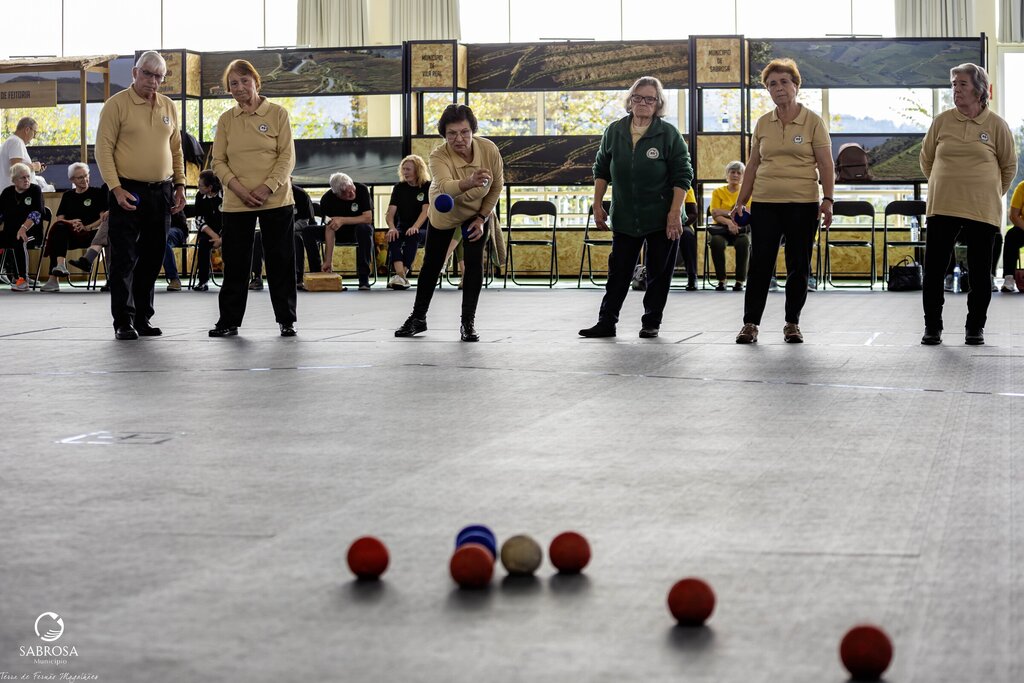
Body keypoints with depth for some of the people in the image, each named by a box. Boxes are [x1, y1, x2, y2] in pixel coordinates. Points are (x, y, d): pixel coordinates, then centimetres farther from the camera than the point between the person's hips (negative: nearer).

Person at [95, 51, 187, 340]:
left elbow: (176, 150, 18)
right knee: (124, 259, -4)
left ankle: (143, 317, 16)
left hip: (162, 193, 5)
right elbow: (104, 149, -8)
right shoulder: (117, 104, -5)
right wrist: (116, 188, -14)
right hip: (128, 192, -5)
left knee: (151, 259, 9)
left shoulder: (169, 107, 12)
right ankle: (123, 322, -1)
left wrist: (180, 185, 10)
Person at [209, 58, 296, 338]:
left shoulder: (277, 113, 0)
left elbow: (287, 156, -3)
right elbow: (218, 161, 5)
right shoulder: (226, 120, 8)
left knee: (280, 262, 2)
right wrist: (238, 189, -11)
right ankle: (229, 321, 13)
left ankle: (286, 320, 11)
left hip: (276, 201, -2)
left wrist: (268, 188, -15)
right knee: (235, 264, 5)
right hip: (236, 203, 2)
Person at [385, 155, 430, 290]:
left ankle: (403, 273, -46)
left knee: (412, 236, -37)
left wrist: (415, 227, -30)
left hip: (422, 227, -2)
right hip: (402, 227, 3)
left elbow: (425, 211, -12)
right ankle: (400, 274, -50)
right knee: (393, 238, -31)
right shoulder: (399, 188, 10)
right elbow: (390, 213, 1)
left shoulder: (428, 187, 1)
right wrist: (392, 227, -21)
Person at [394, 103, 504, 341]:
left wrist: (482, 217, -13)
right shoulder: (438, 157, -36)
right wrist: (468, 183, -77)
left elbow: (497, 186, -10)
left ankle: (468, 322, -2)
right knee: (431, 265, 9)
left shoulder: (489, 150, -28)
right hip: (444, 214, -1)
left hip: (477, 212, 1)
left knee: (474, 263, -13)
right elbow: (445, 187, -57)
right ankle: (418, 318, 29)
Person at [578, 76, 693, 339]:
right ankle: (606, 322, 9)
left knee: (659, 273, 4)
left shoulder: (669, 134, -7)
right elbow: (601, 169, 12)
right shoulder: (614, 132, 3)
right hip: (624, 218, 3)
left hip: (662, 218, -3)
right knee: (618, 271, 5)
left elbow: (682, 176, -8)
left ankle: (651, 323, 14)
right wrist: (597, 204, 6)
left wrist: (675, 213, -14)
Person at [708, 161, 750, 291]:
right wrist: (729, 222, -23)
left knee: (743, 242, -36)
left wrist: (726, 212, -12)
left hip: (741, 229, 0)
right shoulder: (718, 192, 10)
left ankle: (740, 281, -26)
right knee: (716, 242, -35)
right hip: (721, 229, 0)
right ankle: (721, 280, -22)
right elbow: (715, 215, -3)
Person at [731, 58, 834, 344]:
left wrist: (827, 200, -11)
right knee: (759, 264, -2)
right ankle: (750, 323, 3)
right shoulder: (762, 123, 9)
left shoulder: (813, 122, 0)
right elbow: (753, 165, 14)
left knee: (799, 266, 3)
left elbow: (826, 164, -2)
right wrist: (740, 200, 10)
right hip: (765, 203, 2)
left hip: (803, 204, -2)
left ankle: (792, 323, 13)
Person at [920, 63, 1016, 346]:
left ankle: (975, 327, 15)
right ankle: (932, 327, 8)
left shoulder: (996, 125, -1)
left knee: (979, 272, 4)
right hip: (942, 207, 1)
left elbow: (1009, 167, 11)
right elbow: (926, 159, 16)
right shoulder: (942, 121, 3)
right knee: (933, 269, -1)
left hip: (982, 210, -1)